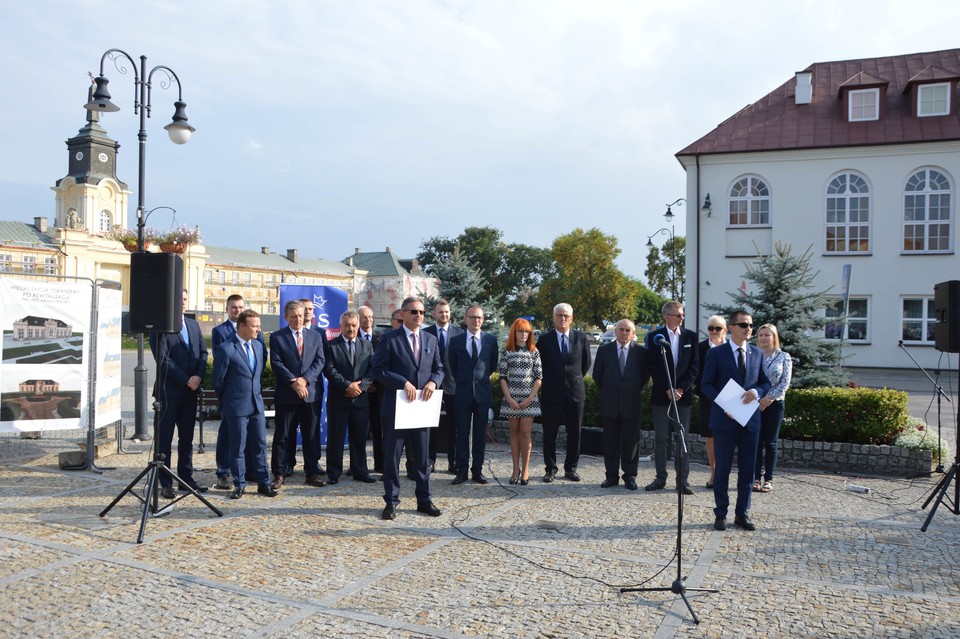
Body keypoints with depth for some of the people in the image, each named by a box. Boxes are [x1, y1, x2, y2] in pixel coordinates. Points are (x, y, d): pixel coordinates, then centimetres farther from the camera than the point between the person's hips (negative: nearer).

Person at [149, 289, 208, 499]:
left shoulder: (193, 324, 13)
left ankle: (186, 478, 19)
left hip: (191, 390, 6)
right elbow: (163, 359, -13)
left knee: (187, 437, 11)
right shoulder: (160, 327, -7)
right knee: (164, 438, 2)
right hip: (169, 390, -6)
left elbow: (203, 352, 10)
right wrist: (186, 381, -14)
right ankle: (166, 483, 7)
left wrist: (198, 376, -6)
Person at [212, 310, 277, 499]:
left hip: (256, 404, 6)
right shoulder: (225, 349, -12)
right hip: (236, 406, -6)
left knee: (260, 445, 9)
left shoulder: (258, 346, 8)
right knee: (238, 447, 4)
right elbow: (218, 380, -6)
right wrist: (226, 399, 4)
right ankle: (239, 485, 15)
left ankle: (264, 483, 17)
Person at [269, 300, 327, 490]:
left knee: (311, 436, 7)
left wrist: (305, 379, -11)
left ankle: (312, 473, 14)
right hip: (286, 395, -2)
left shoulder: (315, 335, 11)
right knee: (283, 436, 3)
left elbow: (320, 361, 3)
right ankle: (280, 474, 10)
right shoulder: (277, 337, 3)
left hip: (311, 393, 3)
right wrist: (293, 382, -15)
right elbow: (277, 363, -6)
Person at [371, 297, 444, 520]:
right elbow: (379, 369, -9)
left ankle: (424, 499, 21)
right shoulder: (389, 339, -3)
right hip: (396, 406, -4)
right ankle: (391, 501, 14)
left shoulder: (431, 340, 11)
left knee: (422, 456, 11)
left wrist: (433, 381, -8)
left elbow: (439, 368, 14)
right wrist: (403, 383, -19)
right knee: (392, 456, 3)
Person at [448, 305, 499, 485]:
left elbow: (494, 365, 13)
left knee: (480, 434, 6)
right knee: (462, 433, 4)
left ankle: (477, 470, 14)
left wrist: (483, 379, 12)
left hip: (483, 393, 1)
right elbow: (452, 367, 10)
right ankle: (462, 470, 10)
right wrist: (461, 382, 10)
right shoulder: (456, 340, 2)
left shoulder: (491, 340, 4)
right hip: (462, 393, 0)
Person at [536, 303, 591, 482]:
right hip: (551, 393, -1)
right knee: (549, 434, 4)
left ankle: (571, 468, 18)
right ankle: (550, 468, 15)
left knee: (574, 434, 6)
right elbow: (539, 364, 8)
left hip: (575, 392, 1)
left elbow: (586, 363, 15)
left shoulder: (581, 338, 4)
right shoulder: (544, 339, 0)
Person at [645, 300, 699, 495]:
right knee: (660, 439, 5)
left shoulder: (690, 336, 6)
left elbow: (694, 366, 3)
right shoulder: (655, 337, 0)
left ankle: (682, 480, 8)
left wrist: (681, 388, -8)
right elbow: (653, 367, -4)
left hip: (683, 395, 1)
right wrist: (668, 390, -10)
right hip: (661, 395, -1)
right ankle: (660, 478, 13)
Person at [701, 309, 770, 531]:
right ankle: (721, 514, 14)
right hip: (724, 419, -3)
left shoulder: (758, 353, 8)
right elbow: (707, 385, -3)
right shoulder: (716, 353, -2)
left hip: (750, 419, 4)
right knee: (722, 469, 4)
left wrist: (756, 392, -12)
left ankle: (742, 514, 20)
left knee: (747, 470, 8)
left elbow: (765, 383, 11)